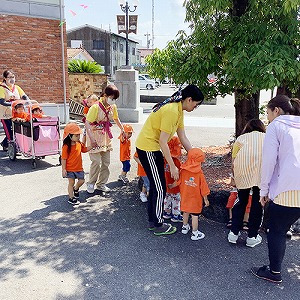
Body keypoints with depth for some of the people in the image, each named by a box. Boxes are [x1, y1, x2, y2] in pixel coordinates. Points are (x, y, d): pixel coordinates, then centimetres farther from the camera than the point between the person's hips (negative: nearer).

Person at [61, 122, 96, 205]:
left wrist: (92, 146, 7)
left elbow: (85, 149, 20)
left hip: (79, 168, 6)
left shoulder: (79, 144, 1)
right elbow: (64, 159, -15)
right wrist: (63, 169, -15)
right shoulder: (66, 147, -19)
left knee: (81, 180, 11)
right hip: (70, 169, -6)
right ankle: (71, 198, 17)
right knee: (71, 182, 4)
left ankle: (76, 189, 42)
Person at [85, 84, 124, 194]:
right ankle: (91, 183, 9)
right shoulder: (96, 107, -21)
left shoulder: (113, 107, 0)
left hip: (105, 136, 7)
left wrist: (122, 129, 24)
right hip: (95, 136, -7)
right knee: (97, 161, -10)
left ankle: (101, 184, 22)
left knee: (106, 162, 8)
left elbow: (116, 118, 21)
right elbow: (87, 123, -24)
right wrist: (91, 138, -33)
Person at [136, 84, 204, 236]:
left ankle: (152, 221, 28)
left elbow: (183, 138, 11)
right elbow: (163, 142, -24)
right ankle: (158, 225, 13)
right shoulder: (171, 111, -24)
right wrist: (172, 166, -19)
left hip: (152, 147, 10)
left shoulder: (178, 110, 8)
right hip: (148, 148, -10)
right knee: (159, 188, -1)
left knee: (155, 185, 16)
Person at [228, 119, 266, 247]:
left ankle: (234, 233, 23)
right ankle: (252, 237, 21)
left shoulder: (241, 138, 24)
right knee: (258, 203, 12)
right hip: (262, 173, 0)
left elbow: (234, 162, 17)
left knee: (241, 201, 17)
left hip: (243, 172, 0)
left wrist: (234, 178, 29)